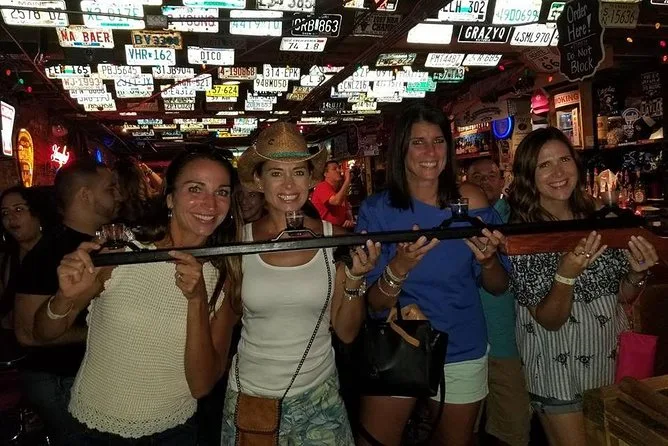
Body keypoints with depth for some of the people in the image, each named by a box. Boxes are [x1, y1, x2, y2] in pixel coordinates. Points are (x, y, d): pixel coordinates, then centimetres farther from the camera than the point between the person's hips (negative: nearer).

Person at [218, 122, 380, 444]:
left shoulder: (334, 239, -9)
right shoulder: (239, 240, -10)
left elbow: (347, 332, -3)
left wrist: (355, 278, -18)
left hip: (319, 397, 0)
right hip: (249, 395, 0)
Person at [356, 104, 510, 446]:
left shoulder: (470, 202, -8)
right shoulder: (377, 210, -12)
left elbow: (499, 287, -1)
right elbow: (375, 303, -13)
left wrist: (487, 259, -23)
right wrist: (400, 267, -33)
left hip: (463, 353, 2)